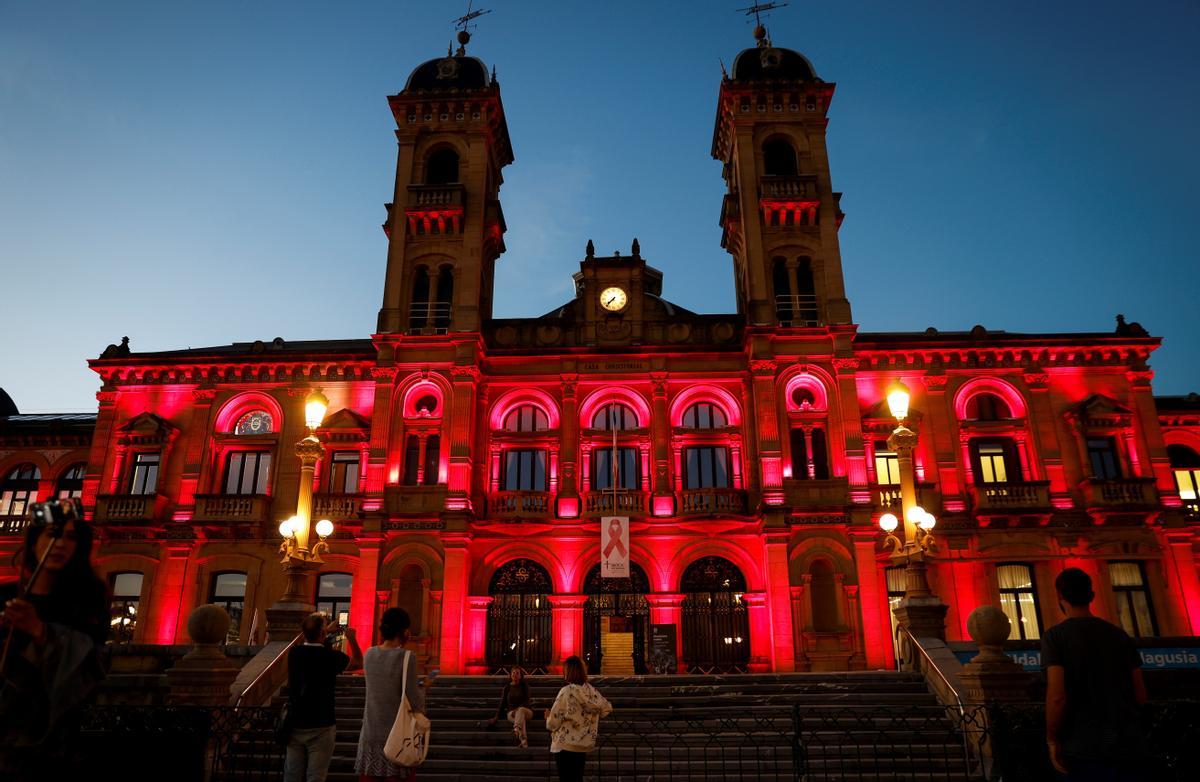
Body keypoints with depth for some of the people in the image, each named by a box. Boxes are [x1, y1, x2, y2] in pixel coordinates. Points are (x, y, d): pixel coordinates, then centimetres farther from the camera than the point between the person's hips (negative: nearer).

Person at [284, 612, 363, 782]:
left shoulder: (294, 653, -2)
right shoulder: (331, 656, -13)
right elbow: (358, 661, 4)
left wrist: (327, 631, 26)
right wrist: (352, 639, 15)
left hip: (295, 725, 5)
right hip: (320, 727, -4)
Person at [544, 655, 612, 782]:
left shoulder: (566, 691, -18)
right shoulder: (591, 690, 0)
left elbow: (554, 722, -17)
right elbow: (607, 708, 11)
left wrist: (548, 715, 5)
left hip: (566, 745, -6)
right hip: (584, 744, 6)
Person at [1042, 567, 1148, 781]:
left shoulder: (1056, 636, -7)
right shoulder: (1119, 635, 8)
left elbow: (1057, 696, -16)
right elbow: (1140, 695, 10)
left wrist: (1052, 739, -4)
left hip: (1085, 747, -4)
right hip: (1128, 746, 5)